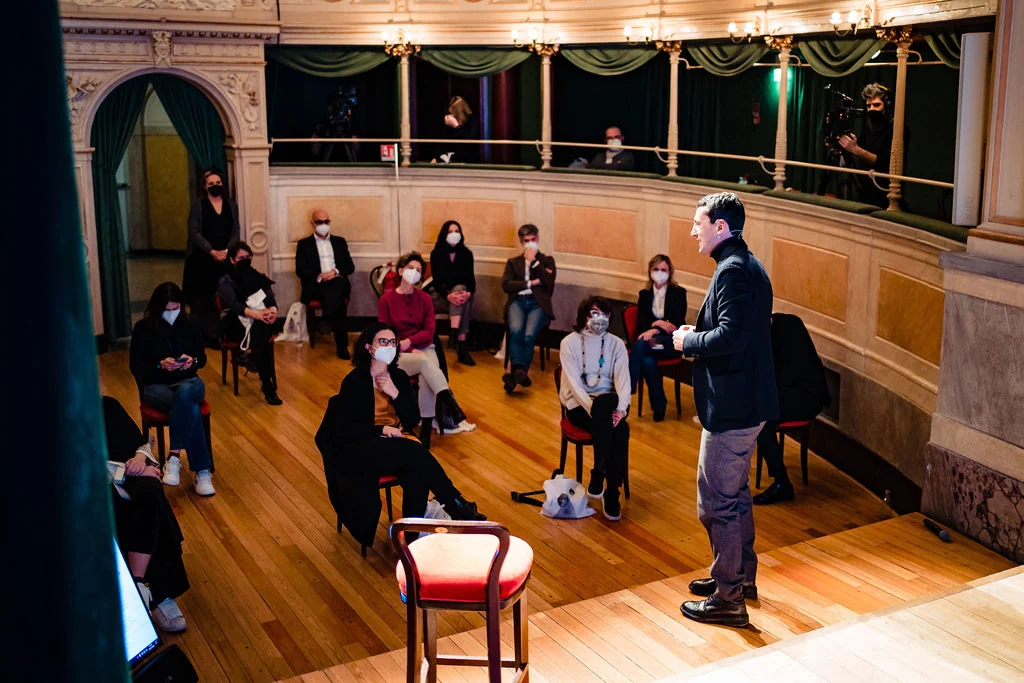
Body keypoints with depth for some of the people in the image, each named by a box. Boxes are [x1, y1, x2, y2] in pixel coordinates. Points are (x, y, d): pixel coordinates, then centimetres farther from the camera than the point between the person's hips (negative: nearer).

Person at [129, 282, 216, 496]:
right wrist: (160, 365, -18)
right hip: (156, 386, -2)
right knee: (191, 409, -35)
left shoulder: (191, 324, 6)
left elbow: (202, 358, 13)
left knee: (185, 393, -39)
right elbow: (135, 367, 0)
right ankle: (202, 471, -34)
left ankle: (174, 456, -38)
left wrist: (192, 361, -11)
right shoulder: (143, 328, -2)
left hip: (189, 382, 2)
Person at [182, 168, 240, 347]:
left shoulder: (231, 205, 11)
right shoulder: (198, 205, 2)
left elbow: (235, 231, 7)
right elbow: (194, 232, -5)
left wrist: (227, 250, -10)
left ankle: (216, 335, 0)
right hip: (202, 259, -2)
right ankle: (202, 336, 3)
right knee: (203, 298, -2)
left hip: (225, 258, 2)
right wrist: (212, 251, -15)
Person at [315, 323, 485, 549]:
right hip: (362, 449, -4)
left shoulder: (399, 377, 9)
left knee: (417, 480, -31)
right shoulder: (354, 381, -5)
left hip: (398, 447, 4)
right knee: (416, 452, -31)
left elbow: (413, 421, 5)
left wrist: (395, 394, -10)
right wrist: (381, 430, -18)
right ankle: (458, 507, -21)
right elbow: (343, 429, -8)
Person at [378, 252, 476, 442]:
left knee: (426, 378, -30)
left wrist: (409, 341, -16)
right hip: (399, 355, -2)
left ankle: (427, 431, -28)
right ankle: (453, 414, -39)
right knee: (425, 362, -33)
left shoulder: (425, 298, 8)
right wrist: (410, 351, -13)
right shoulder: (386, 300, 1)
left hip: (424, 348, 3)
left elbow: (429, 331, 2)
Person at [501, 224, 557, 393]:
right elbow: (506, 285, 8)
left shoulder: (547, 260, 24)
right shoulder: (513, 262, 27)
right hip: (517, 302, 1)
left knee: (529, 335, -31)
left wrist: (534, 261, 2)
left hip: (538, 303, -1)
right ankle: (519, 371, -44)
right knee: (516, 330, -33)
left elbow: (549, 281, 3)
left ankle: (515, 373, -38)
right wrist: (531, 283, 0)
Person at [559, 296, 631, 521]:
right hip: (578, 404, -2)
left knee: (619, 430, -33)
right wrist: (592, 407, -26)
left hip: (609, 402, 3)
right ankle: (610, 494, -23)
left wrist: (621, 409, -23)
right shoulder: (570, 342, -1)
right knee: (616, 431, -32)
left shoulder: (616, 344, 8)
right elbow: (574, 382, -11)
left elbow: (623, 380, -5)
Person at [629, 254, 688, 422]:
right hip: (652, 340, 3)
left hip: (672, 342, -3)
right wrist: (656, 323, -15)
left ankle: (627, 392, -35)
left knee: (641, 344, -35)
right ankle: (659, 406, -18)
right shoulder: (644, 295, 12)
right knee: (648, 362, -34)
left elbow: (678, 324, -7)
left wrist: (655, 330, -20)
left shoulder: (678, 293, 2)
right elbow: (640, 324, 6)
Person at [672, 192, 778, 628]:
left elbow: (730, 336, -29)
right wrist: (698, 336, 9)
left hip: (731, 407, -11)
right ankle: (742, 575, 37)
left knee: (717, 501, -1)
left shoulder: (732, 270, -19)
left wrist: (690, 340, -12)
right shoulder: (750, 266, 14)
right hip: (747, 402, 11)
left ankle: (728, 599, 9)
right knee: (735, 493, 22)